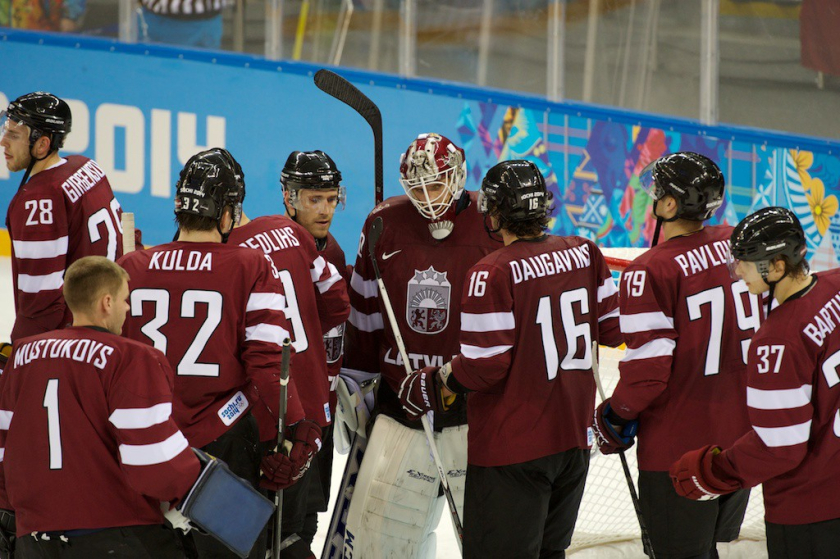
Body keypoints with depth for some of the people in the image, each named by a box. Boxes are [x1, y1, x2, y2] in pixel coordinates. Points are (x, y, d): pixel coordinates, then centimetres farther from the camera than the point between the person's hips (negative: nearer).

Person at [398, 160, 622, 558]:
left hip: (512, 446, -7)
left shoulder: (493, 273, -18)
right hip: (574, 435, 7)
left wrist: (435, 385, -1)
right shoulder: (585, 253, 1)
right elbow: (612, 329, 9)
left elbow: (483, 365, -19)